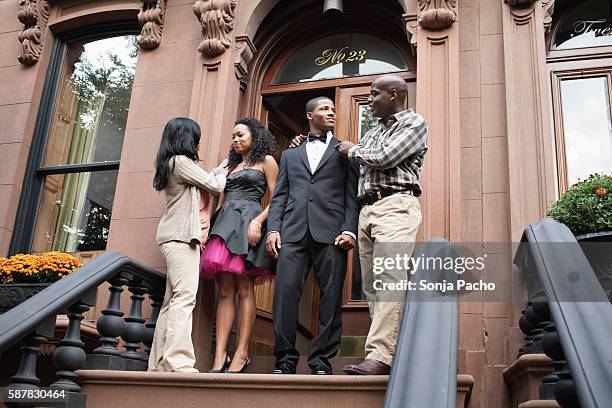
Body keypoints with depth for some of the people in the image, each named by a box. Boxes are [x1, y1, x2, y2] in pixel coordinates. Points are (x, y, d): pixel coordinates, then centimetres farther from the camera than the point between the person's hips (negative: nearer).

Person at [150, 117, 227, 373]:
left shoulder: (171, 163, 22)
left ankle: (159, 364, 5)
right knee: (184, 297, -19)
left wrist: (217, 170, 35)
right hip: (181, 236, -10)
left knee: (172, 301, 6)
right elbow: (215, 186, -2)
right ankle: (178, 364, -27)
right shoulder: (181, 160, -6)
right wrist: (222, 174, 18)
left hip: (174, 237, 10)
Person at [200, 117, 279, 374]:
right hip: (225, 223, 6)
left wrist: (258, 221, -15)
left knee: (244, 289, -12)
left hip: (249, 221, -6)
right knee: (225, 291, -5)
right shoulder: (231, 165, 29)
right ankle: (219, 357, -11)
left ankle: (241, 354, -14)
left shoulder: (266, 161, 11)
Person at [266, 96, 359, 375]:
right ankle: (285, 359, -1)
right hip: (293, 232, 2)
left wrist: (349, 229, -8)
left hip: (330, 232, -1)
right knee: (285, 292, -8)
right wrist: (273, 228, 1)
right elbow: (279, 196, 17)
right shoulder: (290, 155, 25)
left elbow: (352, 195, 7)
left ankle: (321, 360, 2)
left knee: (331, 297, -4)